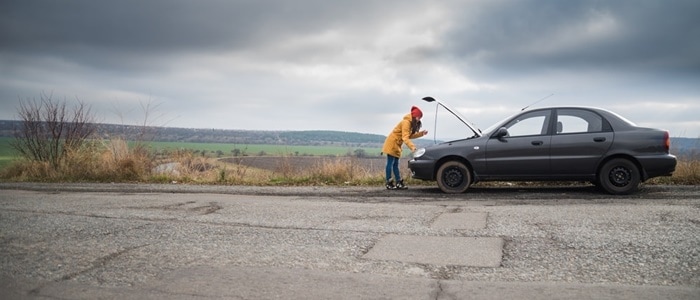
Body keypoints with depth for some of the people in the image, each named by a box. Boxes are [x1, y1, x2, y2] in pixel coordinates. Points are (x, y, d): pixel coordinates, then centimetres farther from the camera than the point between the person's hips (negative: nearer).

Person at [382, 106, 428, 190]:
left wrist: (422, 133, 1)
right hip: (392, 143, -10)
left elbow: (411, 135, 10)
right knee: (390, 163, -8)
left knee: (395, 164, 8)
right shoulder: (406, 122, -21)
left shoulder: (411, 123, 10)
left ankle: (399, 183, 6)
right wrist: (412, 147, -39)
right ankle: (389, 184, -7)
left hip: (396, 145, 10)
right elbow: (405, 137, -29)